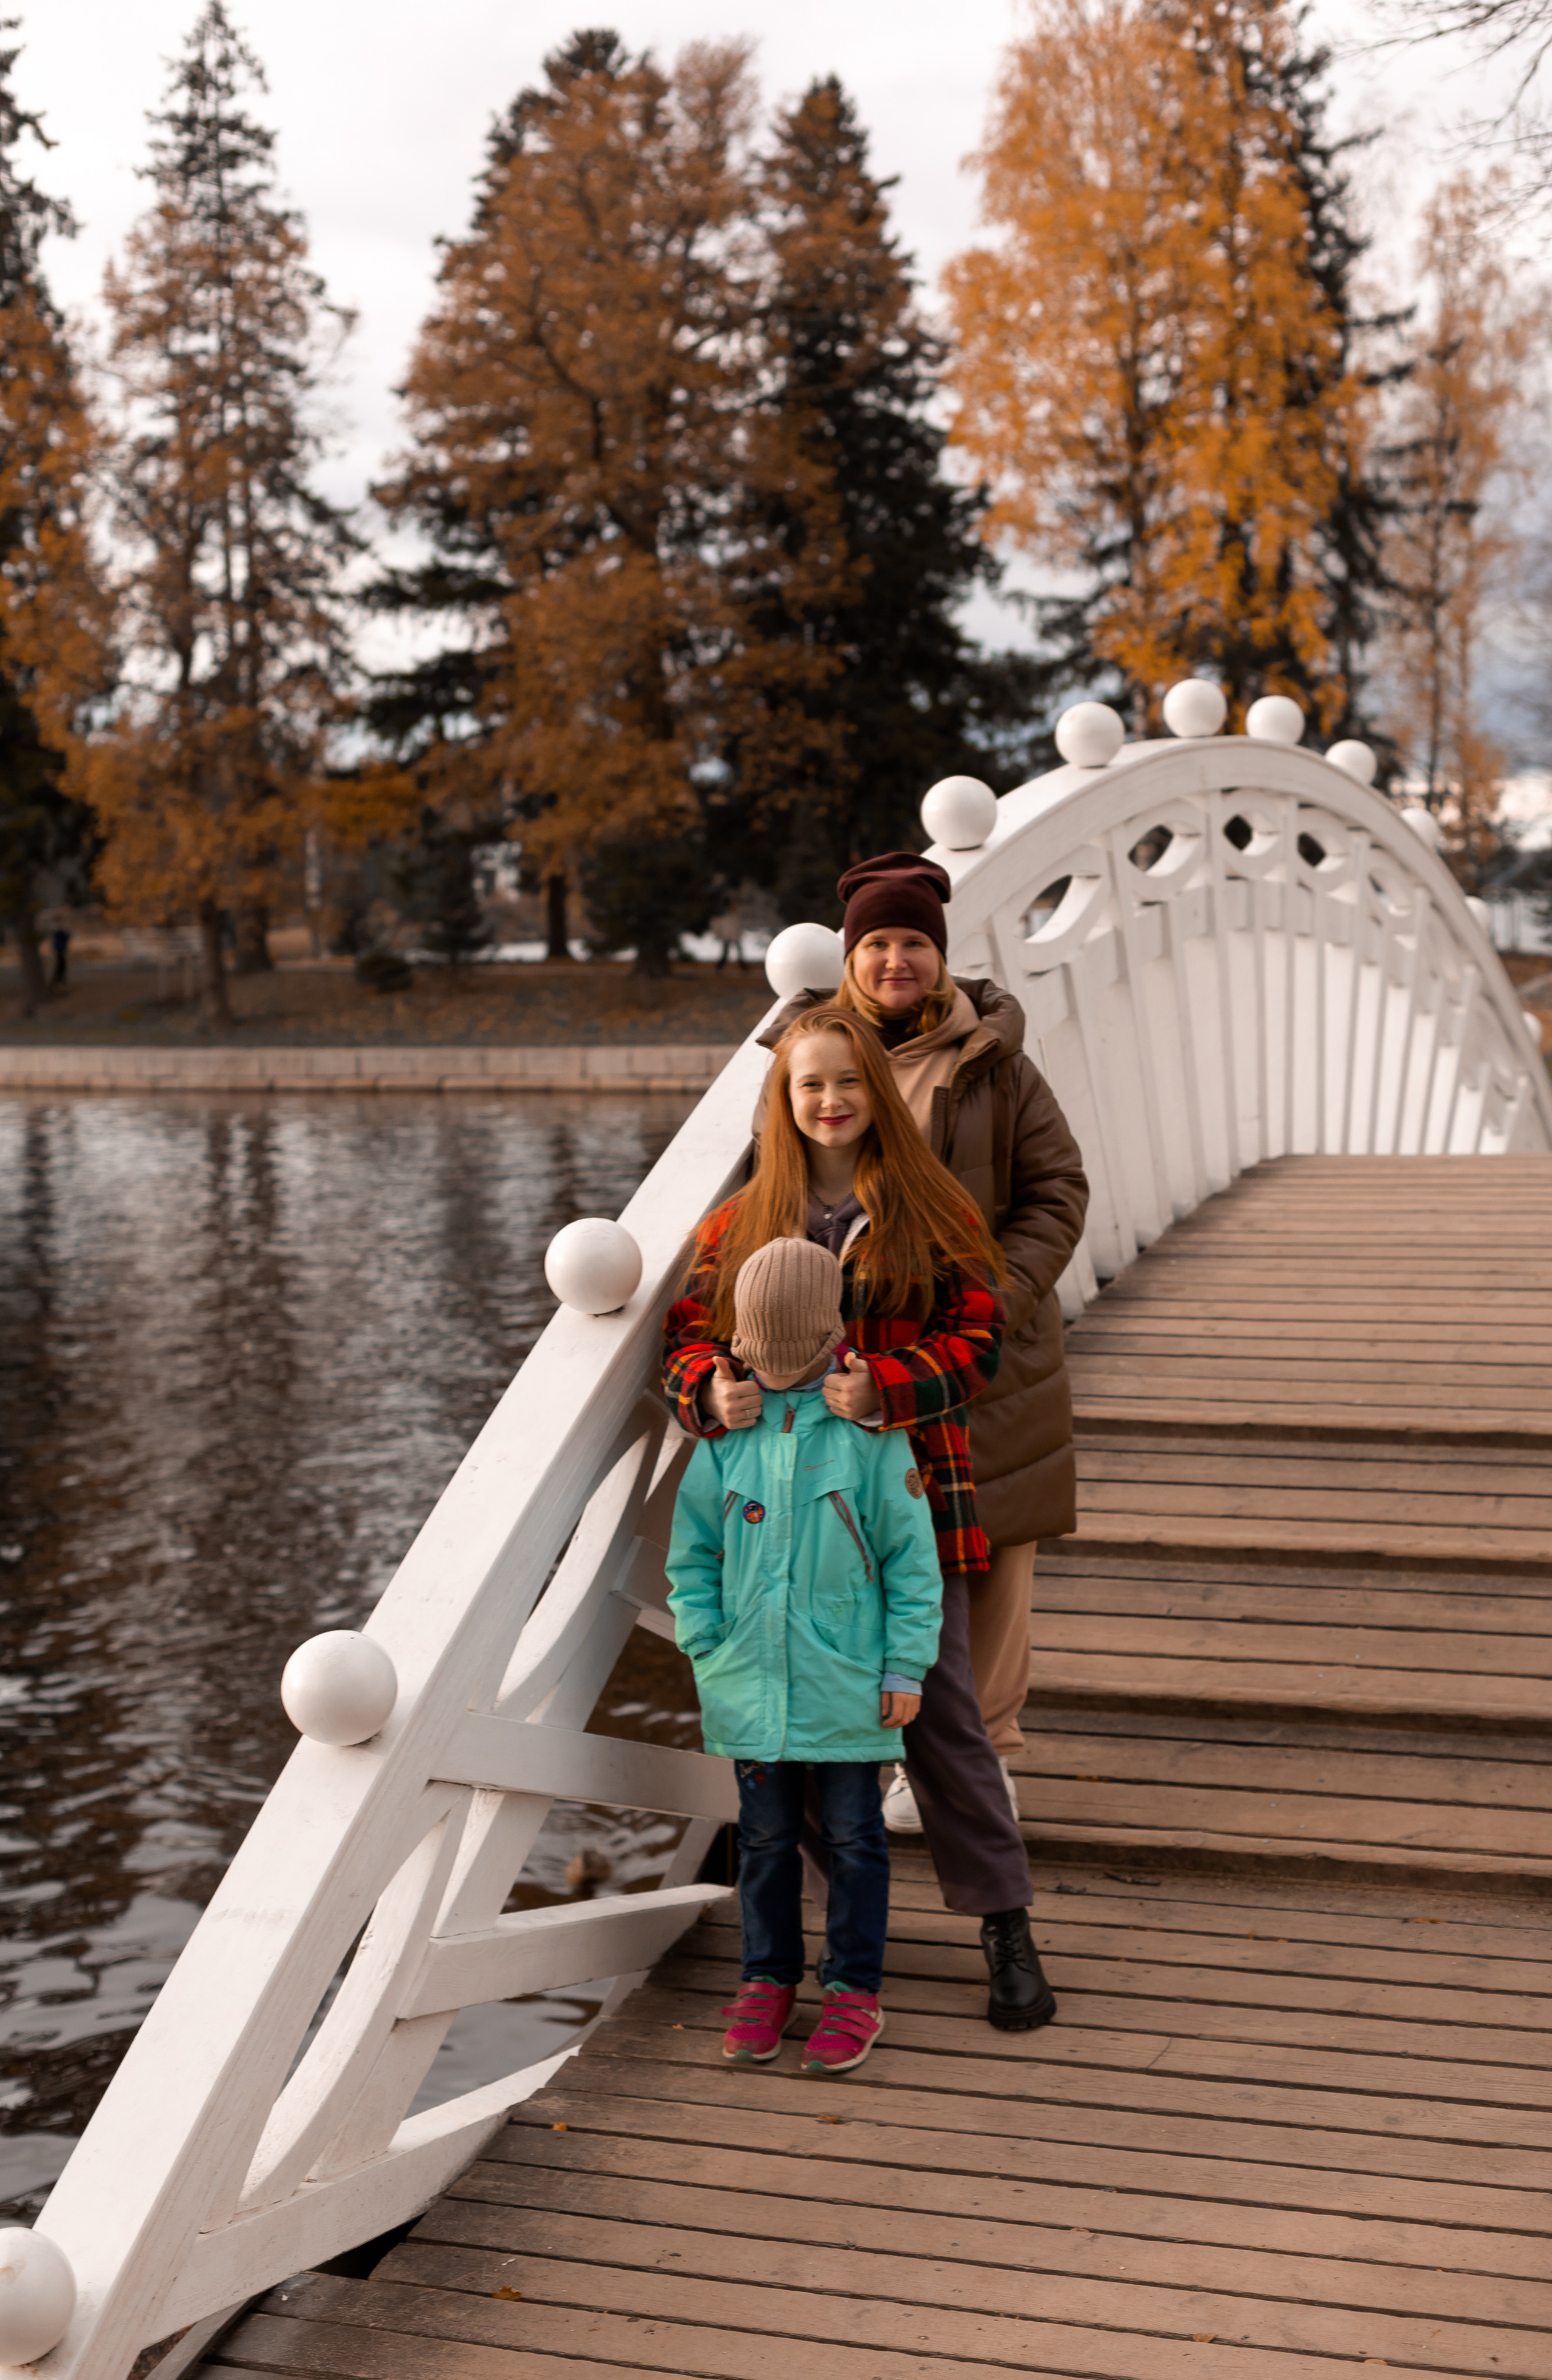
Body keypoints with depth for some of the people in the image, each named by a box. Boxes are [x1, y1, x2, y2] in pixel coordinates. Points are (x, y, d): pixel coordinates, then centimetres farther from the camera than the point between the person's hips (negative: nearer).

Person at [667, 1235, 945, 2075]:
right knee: (765, 1838, 15)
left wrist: (906, 1665, -5)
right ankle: (767, 1980, 29)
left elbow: (912, 1555, -4)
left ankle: (853, 1990, 21)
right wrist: (706, 1646, 0)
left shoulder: (867, 1432, -8)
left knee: (852, 1839, 8)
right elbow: (691, 1552, 7)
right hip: (751, 1684, 2)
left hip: (847, 1687, -2)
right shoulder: (725, 1434, -1)